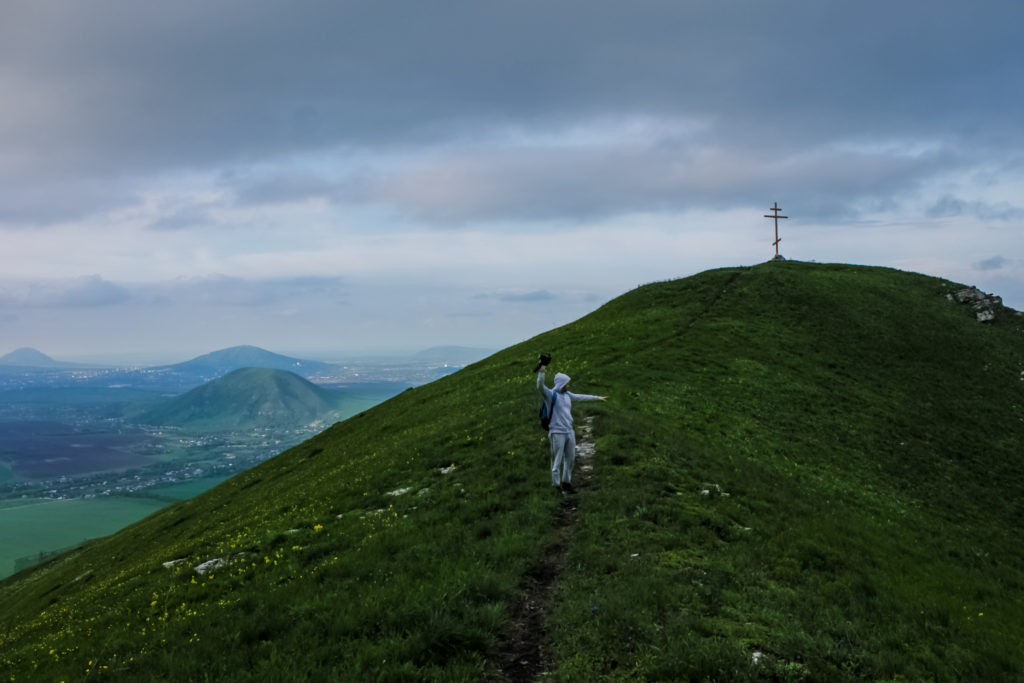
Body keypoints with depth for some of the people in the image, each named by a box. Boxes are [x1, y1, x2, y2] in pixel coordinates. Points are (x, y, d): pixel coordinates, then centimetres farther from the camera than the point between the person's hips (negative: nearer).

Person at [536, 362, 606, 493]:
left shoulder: (567, 394, 12)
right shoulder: (551, 395, -10)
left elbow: (581, 397, 25)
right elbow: (540, 387, -28)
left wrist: (598, 398, 35)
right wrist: (541, 373, -44)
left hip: (569, 432, 8)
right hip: (557, 433, -8)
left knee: (570, 458, 16)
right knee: (557, 460, -2)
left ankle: (566, 481, 31)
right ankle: (556, 484, 7)